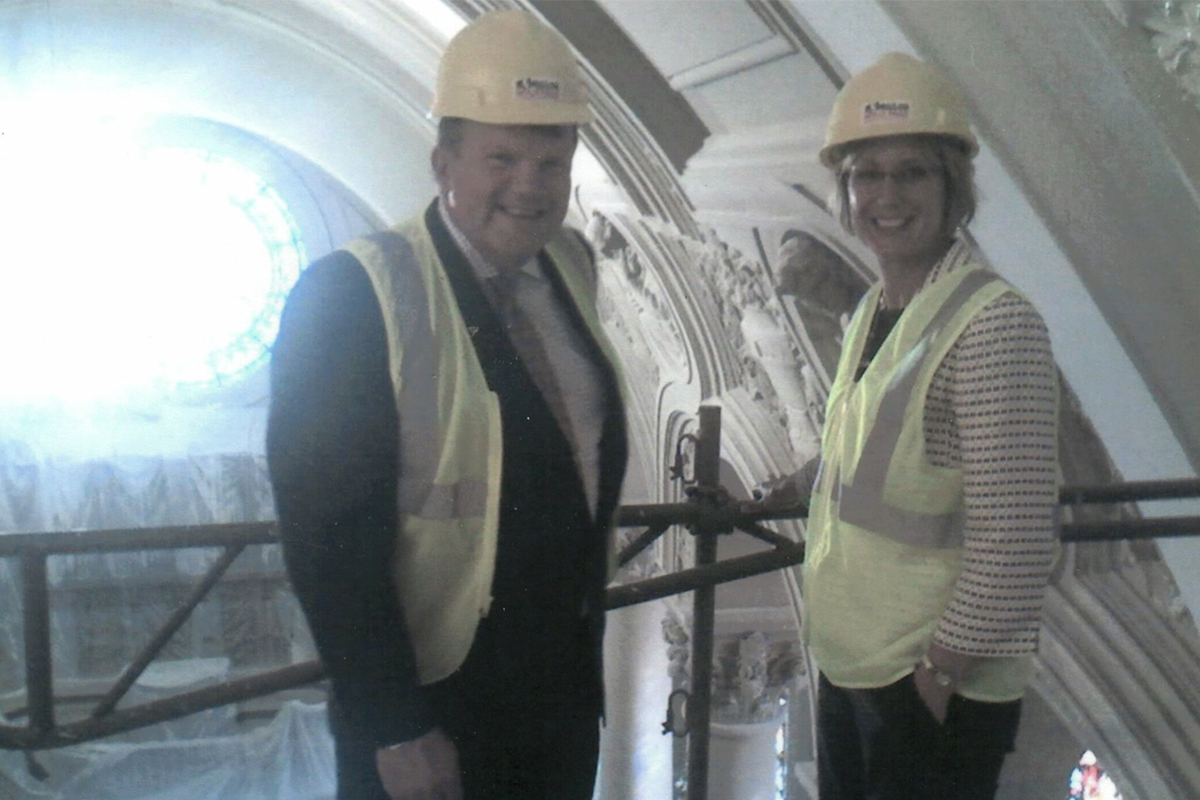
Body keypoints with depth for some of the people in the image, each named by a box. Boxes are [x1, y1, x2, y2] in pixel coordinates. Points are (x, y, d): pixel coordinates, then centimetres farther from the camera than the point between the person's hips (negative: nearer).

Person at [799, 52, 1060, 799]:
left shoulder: (994, 324, -18)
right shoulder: (872, 312, 6)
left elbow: (1014, 544, -21)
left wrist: (937, 674, -15)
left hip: (935, 693, -7)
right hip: (850, 666, 8)